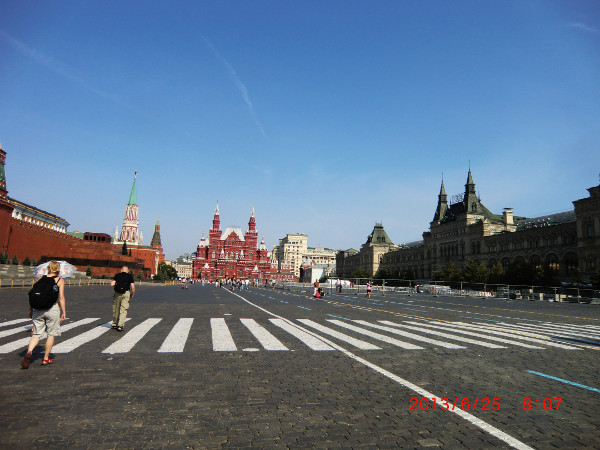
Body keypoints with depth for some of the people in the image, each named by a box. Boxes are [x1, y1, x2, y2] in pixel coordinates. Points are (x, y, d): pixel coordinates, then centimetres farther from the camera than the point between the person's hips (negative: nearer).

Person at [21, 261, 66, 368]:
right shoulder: (60, 280, -1)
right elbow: (61, 297, -5)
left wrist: (31, 309, 19)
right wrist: (63, 312, 0)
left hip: (38, 308, 3)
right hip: (52, 308, -3)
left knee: (36, 334, 9)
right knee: (51, 334, 11)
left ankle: (28, 353, -16)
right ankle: (46, 359, 18)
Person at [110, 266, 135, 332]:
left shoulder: (117, 275, 9)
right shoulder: (130, 276, 6)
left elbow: (112, 284, -3)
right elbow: (133, 287, -1)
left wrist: (115, 285, 19)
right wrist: (132, 294, 13)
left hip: (117, 293, 2)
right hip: (126, 293, -2)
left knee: (116, 309, 15)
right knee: (123, 310, -1)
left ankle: (114, 324, 28)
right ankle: (120, 326, -12)